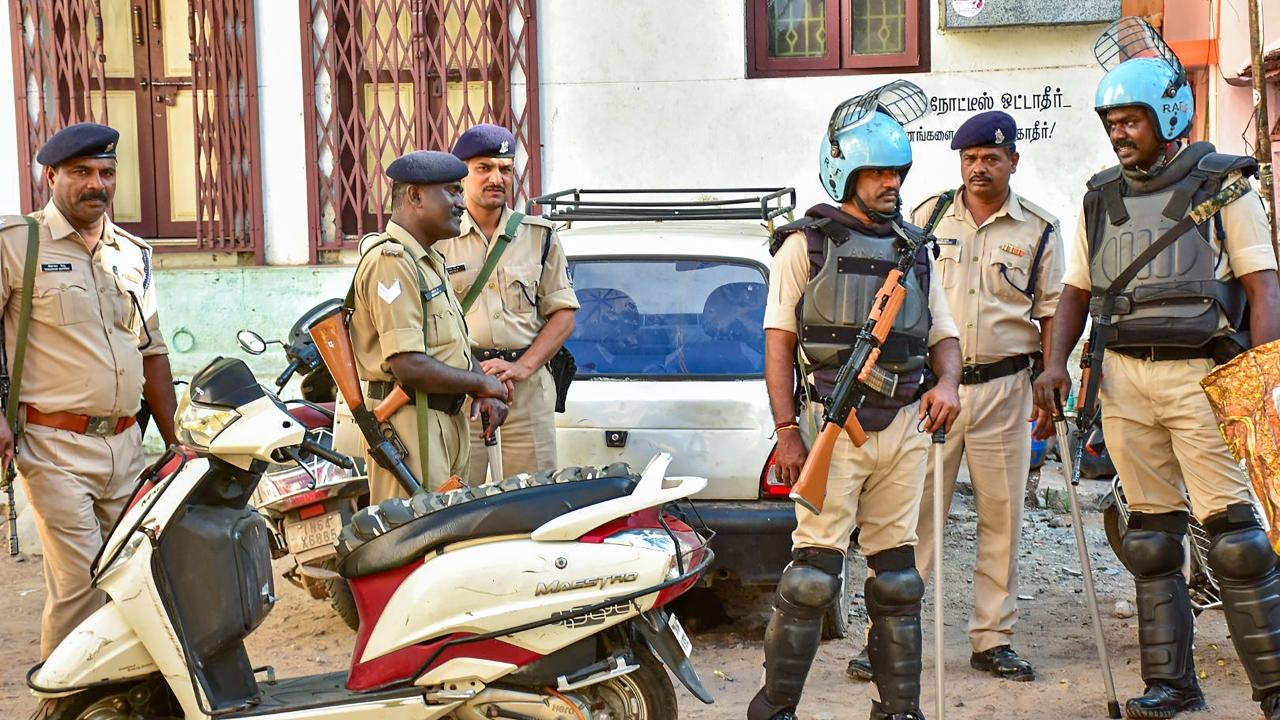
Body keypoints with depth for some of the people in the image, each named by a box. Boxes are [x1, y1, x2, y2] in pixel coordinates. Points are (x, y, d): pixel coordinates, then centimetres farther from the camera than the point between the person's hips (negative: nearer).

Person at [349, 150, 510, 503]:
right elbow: (409, 366, -23)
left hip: (447, 418, 10)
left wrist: (484, 393, 3)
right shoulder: (391, 260, -15)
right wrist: (483, 384, -10)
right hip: (410, 422, -10)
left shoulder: (430, 261, 19)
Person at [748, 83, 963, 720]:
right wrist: (787, 430, -9)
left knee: (897, 575, 10)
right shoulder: (806, 242, 3)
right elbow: (779, 340, -1)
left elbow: (943, 334, 22)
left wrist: (947, 383, -1)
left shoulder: (913, 248, 18)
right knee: (815, 567, -8)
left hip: (904, 424, 5)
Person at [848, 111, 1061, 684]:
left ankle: (992, 640, 16)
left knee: (1002, 517, 5)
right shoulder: (929, 216, 7)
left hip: (1003, 388, 1)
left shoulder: (1039, 230, 6)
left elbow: (1050, 316, 8)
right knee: (913, 512, -2)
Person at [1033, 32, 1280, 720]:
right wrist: (1056, 362, 3)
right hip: (1124, 379, 4)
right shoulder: (1101, 199, 14)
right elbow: (1077, 291, 19)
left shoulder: (1223, 186, 2)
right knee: (1151, 535, 7)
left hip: (1203, 375, -4)